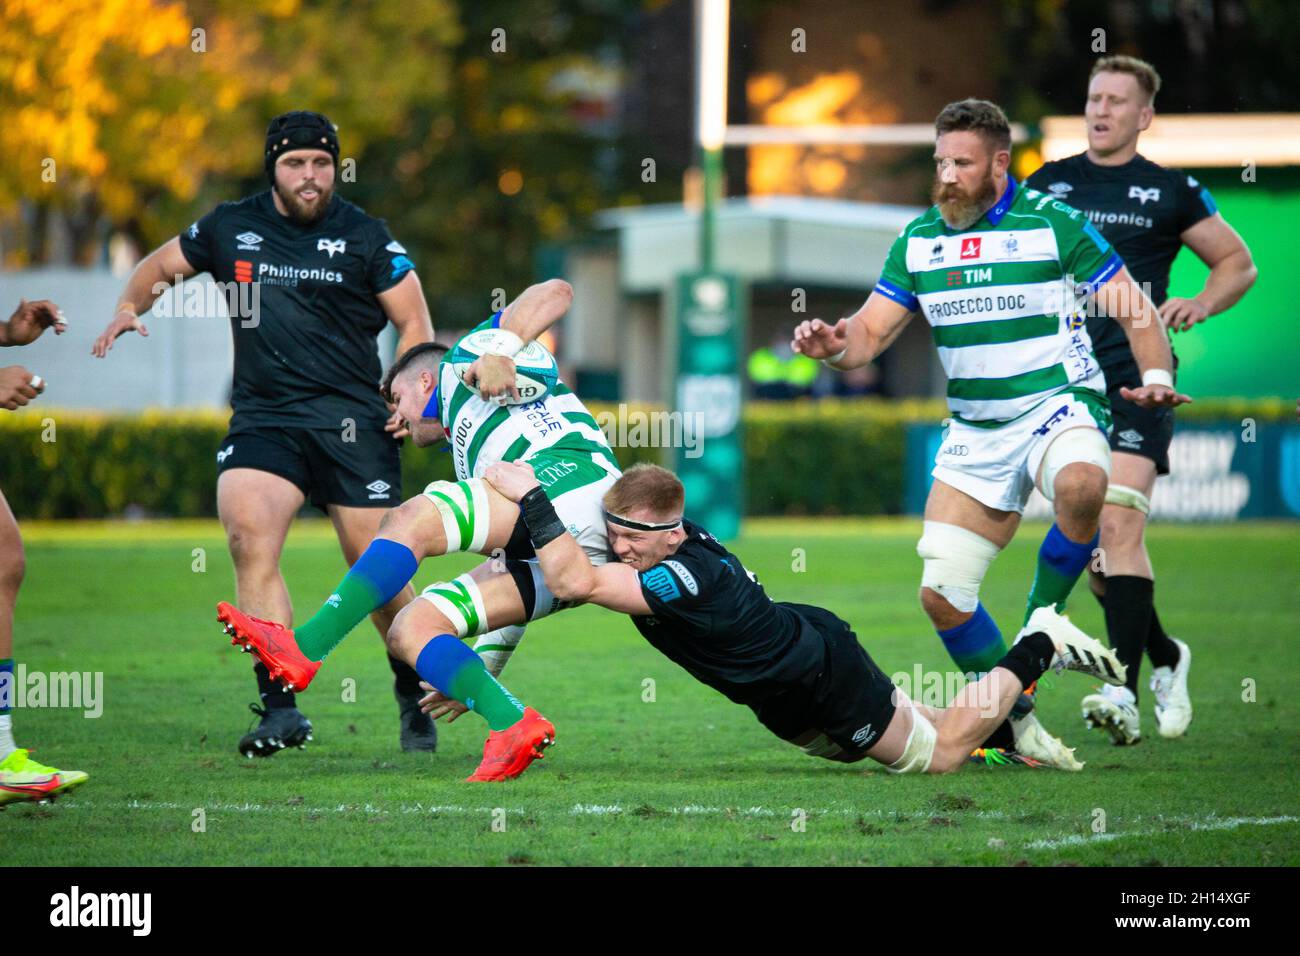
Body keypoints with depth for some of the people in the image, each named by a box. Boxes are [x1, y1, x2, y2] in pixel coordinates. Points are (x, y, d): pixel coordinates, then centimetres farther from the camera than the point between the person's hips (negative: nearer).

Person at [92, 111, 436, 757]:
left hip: (352, 419, -2)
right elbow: (162, 265, 25)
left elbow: (414, 322, 5)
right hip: (261, 418, 2)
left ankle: (414, 695, 24)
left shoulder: (363, 237, 2)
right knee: (248, 536, -22)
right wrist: (129, 308, 6)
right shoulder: (231, 228, 9)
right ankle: (281, 709, -20)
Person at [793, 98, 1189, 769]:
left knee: (1081, 483, -40)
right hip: (975, 431, 4)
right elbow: (869, 334, 6)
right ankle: (1013, 722, 16)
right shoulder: (918, 240, 7)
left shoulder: (1053, 222, -6)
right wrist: (834, 345, -17)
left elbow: (1133, 312, -3)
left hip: (1057, 405, -4)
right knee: (940, 593, -4)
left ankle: (1043, 614, -15)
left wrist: (1156, 377, -21)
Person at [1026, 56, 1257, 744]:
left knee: (1118, 525, -20)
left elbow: (1239, 263, 14)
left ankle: (1123, 692, -25)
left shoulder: (1172, 192, 5)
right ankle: (1165, 659, 28)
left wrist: (1201, 304, -5)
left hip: (1135, 382, -4)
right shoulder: (1047, 185, 12)